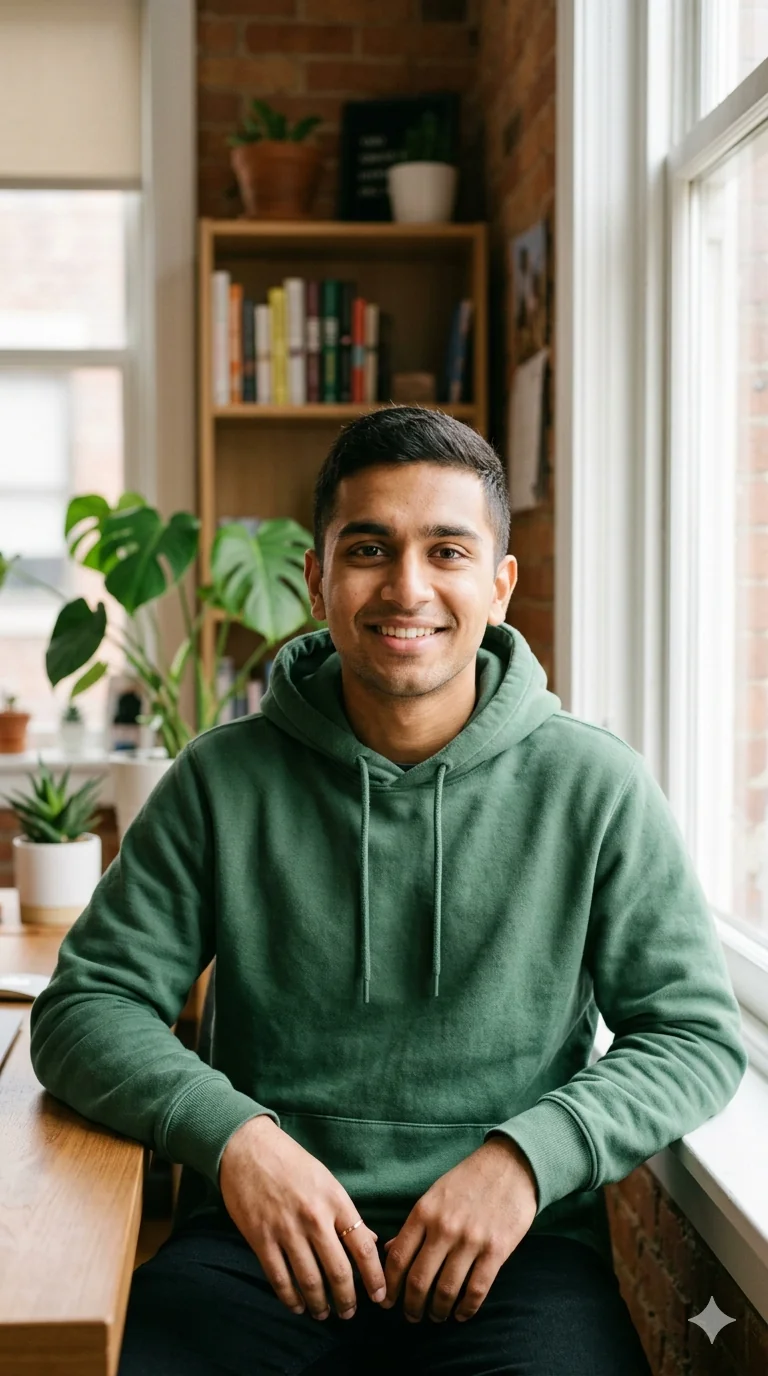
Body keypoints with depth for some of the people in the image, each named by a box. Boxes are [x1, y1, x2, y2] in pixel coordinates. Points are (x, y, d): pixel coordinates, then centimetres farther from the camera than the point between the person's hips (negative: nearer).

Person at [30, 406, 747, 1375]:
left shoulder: (593, 787, 1)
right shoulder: (223, 780, 3)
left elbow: (699, 1035, 3)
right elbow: (85, 1006, 3)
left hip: (520, 1241, 0)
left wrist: (527, 1156, -13)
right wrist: (230, 1132, -16)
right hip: (265, 1234, 1)